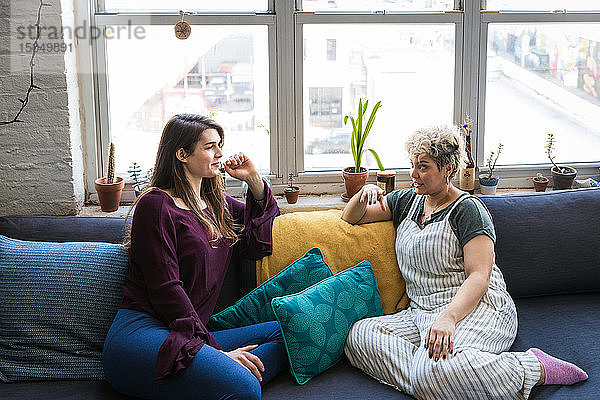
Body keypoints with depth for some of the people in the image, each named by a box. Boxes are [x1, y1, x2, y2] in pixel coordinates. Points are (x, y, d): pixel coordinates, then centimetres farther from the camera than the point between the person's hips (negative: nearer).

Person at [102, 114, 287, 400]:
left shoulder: (217, 204, 21)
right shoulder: (156, 204, -2)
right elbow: (166, 290, -10)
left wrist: (254, 181, 16)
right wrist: (214, 349, -16)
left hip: (193, 336, 9)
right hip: (142, 331, -9)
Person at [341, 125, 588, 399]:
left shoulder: (467, 209, -3)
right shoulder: (408, 201, 18)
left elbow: (479, 276, -14)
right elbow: (351, 218, 24)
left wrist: (448, 319, -31)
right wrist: (364, 196, -1)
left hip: (474, 308, -6)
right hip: (421, 312, 6)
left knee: (432, 370, -37)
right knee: (358, 336, -21)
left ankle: (535, 369, -20)